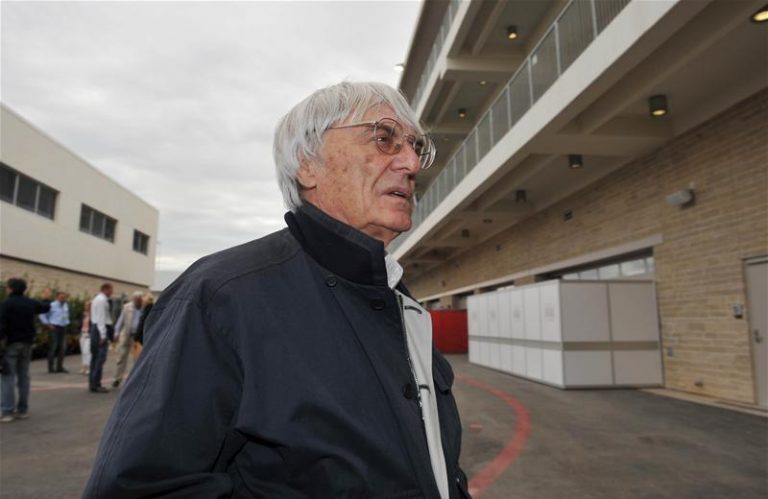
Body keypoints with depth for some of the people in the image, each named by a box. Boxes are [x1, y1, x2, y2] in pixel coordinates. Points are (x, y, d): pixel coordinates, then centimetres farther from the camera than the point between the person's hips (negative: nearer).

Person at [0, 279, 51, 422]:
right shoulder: (31, 303, 6)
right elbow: (45, 308, 27)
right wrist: (46, 299, 47)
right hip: (27, 343, 6)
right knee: (24, 376, 11)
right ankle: (22, 410, 13)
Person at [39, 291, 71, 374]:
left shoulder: (66, 306, 11)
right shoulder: (52, 305, -8)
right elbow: (41, 314, -6)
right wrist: (48, 324, -8)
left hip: (63, 328, 6)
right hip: (54, 328, -6)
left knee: (62, 348, 4)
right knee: (53, 347, -3)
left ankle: (60, 367, 12)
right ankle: (51, 368, 5)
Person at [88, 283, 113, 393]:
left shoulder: (96, 299, 18)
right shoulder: (102, 300, -13)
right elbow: (101, 318, -19)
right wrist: (103, 334, -21)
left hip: (95, 328, 11)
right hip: (101, 329, -11)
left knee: (95, 357, 14)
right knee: (101, 357, -9)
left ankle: (92, 383, 20)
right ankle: (95, 385, -9)